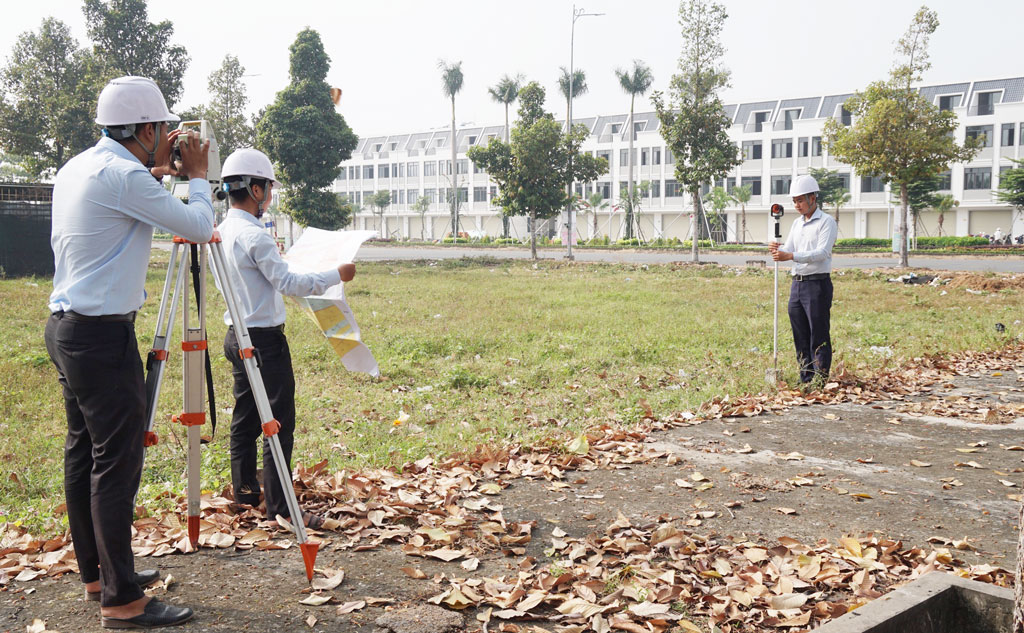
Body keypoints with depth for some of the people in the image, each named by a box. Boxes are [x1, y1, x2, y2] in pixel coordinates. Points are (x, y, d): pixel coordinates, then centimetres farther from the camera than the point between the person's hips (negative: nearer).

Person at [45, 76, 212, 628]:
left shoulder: (77, 168, 12)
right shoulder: (123, 176, -17)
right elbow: (199, 226, -13)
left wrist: (156, 172, 25)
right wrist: (197, 174, 3)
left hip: (65, 328, 10)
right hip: (102, 336, -10)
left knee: (83, 454, 15)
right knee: (116, 463, -6)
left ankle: (97, 572, 27)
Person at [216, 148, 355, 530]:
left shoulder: (224, 230, 10)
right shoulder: (254, 235, -18)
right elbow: (288, 283, -20)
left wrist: (273, 254, 33)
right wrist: (336, 275, -11)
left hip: (238, 336, 10)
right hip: (263, 339, -10)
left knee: (245, 418, 16)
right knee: (279, 423, -5)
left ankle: (244, 492, 25)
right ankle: (278, 506, -1)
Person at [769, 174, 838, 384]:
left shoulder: (826, 222, -6)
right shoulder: (797, 223, 17)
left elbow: (822, 253, -18)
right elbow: (788, 249, 12)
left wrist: (791, 256, -28)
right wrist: (778, 250, -12)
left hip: (817, 284, -7)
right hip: (797, 283, 7)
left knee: (819, 337, -4)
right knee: (800, 336, 9)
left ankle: (820, 380, 1)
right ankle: (805, 380, 16)